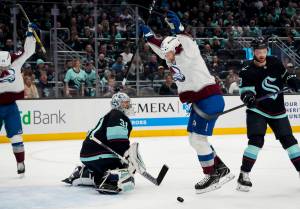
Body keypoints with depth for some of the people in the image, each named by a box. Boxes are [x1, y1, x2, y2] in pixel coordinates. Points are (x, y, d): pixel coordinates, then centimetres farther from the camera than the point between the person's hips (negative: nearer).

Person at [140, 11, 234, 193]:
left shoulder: (189, 53, -11)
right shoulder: (173, 59, 13)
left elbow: (186, 42, -32)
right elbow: (161, 47, 28)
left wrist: (178, 29, -46)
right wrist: (149, 35, 21)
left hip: (210, 98, -10)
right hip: (198, 101, 10)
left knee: (198, 138, -9)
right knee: (194, 138, 13)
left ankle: (212, 176, 2)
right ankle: (221, 169, 21)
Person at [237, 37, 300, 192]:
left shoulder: (275, 63, -1)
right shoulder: (248, 72, -12)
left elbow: (285, 76, 15)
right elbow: (245, 91, -19)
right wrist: (248, 97, -41)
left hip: (277, 110, 4)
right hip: (257, 110, -4)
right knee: (256, 140, -18)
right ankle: (244, 175, -14)